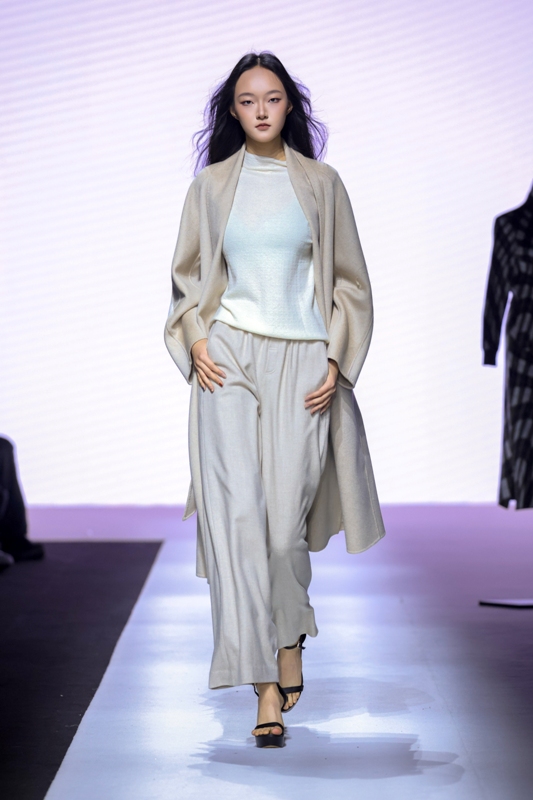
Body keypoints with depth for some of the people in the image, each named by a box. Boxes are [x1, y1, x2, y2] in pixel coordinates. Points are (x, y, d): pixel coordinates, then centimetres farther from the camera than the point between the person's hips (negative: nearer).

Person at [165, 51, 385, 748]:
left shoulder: (320, 183, 8)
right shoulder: (211, 184, 9)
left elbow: (348, 280, 10)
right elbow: (188, 277, 16)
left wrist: (336, 364, 0)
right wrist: (194, 343, 0)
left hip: (303, 364, 0)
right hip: (227, 358, 1)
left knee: (285, 521, -4)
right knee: (237, 515, -10)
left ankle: (288, 640, 26)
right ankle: (267, 688, -9)